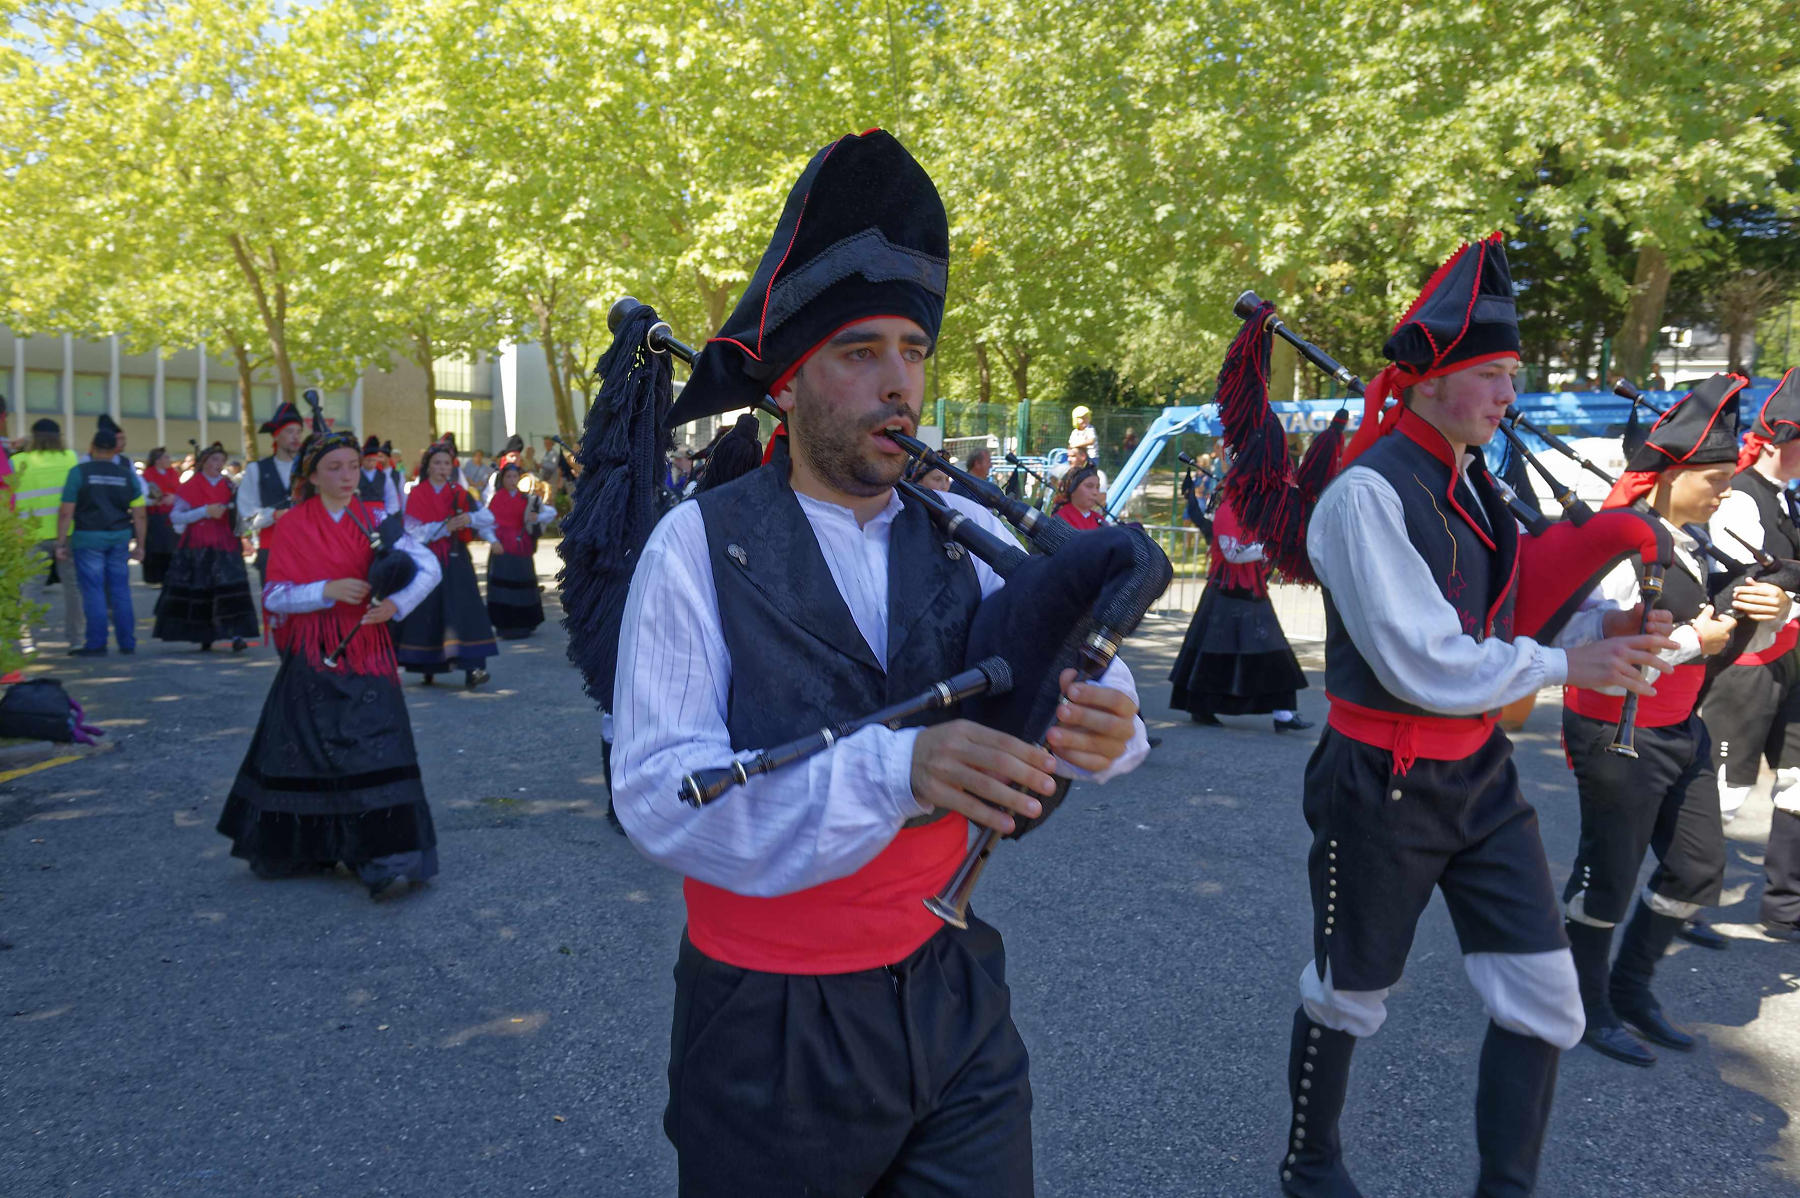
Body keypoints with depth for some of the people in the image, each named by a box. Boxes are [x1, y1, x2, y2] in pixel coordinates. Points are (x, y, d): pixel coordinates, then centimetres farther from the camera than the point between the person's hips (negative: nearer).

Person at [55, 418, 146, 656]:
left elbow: (66, 512, -7)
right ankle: (127, 643, 10)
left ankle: (97, 643, 2)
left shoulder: (79, 472, -5)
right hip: (120, 538, 3)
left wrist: (61, 542, -2)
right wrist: (140, 545, 11)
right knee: (120, 589, 8)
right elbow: (139, 514, 5)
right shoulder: (126, 474, 5)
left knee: (93, 590, 1)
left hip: (88, 538, -3)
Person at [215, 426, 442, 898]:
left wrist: (397, 603, -21)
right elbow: (274, 595, -2)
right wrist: (328, 590, -17)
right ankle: (297, 850, 27)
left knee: (375, 747, -10)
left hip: (365, 651, 0)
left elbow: (429, 567, -4)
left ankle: (387, 861, -11)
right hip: (311, 655, 0)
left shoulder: (374, 519, 4)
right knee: (304, 751, 7)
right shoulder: (293, 525, 2)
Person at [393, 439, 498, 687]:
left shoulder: (459, 493, 9)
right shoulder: (416, 494, 3)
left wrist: (470, 518, -22)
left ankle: (472, 667, -17)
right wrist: (445, 527, -20)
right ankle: (427, 667, 17)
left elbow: (488, 517, -1)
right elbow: (414, 531, -8)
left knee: (464, 608, -11)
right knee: (427, 611, 1)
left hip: (455, 559, 1)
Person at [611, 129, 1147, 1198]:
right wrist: (895, 768, -35)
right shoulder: (701, 546, -12)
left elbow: (1080, 672, -10)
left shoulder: (965, 533, -1)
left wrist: (1104, 720, -34)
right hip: (767, 1028, -2)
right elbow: (654, 790, -22)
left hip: (954, 1001, 3)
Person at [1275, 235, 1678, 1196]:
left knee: (1546, 1000, 6)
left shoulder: (1474, 487, 8)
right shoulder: (1369, 494, -20)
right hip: (1383, 785, -7)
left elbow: (1495, 630, 10)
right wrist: (1564, 665, -15)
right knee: (1348, 997, 13)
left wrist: (1596, 630, -7)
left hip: (1478, 772, 7)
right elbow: (1425, 667, -24)